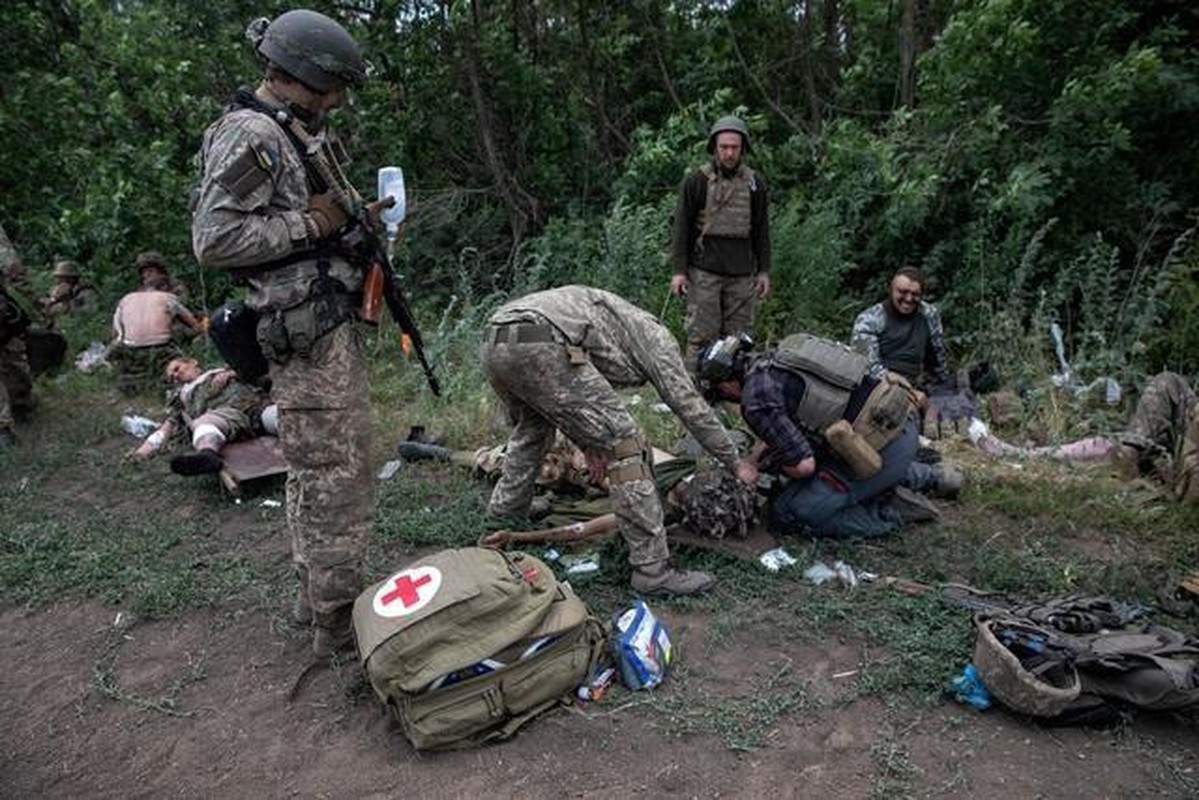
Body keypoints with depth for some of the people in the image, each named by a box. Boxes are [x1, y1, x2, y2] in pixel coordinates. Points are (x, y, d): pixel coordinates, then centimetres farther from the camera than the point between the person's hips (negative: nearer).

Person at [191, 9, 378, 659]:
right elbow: (213, 240, -19)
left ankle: (314, 591, 29)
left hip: (331, 320, 10)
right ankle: (337, 618, 6)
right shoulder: (249, 136, -13)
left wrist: (355, 216, 9)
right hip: (309, 330, -10)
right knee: (335, 472, -5)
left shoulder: (302, 131, 16)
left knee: (313, 466, 16)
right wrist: (309, 223, -17)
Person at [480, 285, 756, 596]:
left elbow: (562, 402, 39)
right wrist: (735, 464, 29)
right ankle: (652, 569, 2)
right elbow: (692, 407, 19)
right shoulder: (655, 336, 19)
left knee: (532, 428, 37)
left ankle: (503, 519, 45)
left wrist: (590, 446, 37)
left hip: (492, 346, 9)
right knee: (623, 444, -1)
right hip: (538, 347, -9)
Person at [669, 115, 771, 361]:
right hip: (704, 273, -3)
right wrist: (679, 270, -6)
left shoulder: (755, 184, 9)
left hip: (742, 275, 3)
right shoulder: (696, 182, 0)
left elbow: (761, 231, 14)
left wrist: (764, 271, 9)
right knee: (702, 335, -5)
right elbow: (682, 228, 0)